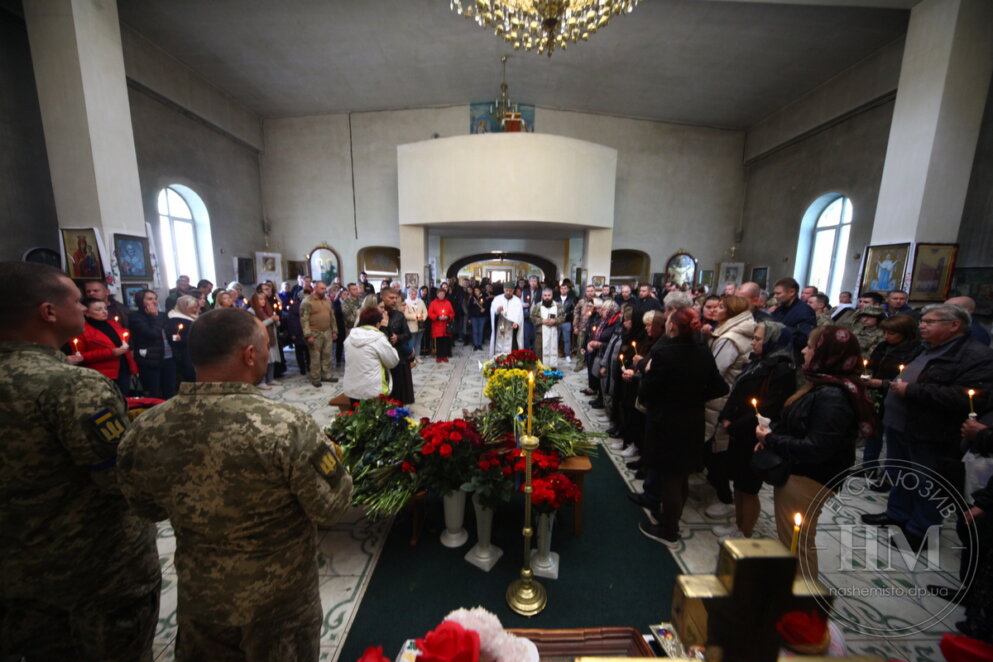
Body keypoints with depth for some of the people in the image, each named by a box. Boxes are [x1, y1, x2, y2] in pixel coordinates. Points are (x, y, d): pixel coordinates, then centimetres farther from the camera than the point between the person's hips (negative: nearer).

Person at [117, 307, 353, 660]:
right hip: (280, 599, -3)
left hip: (199, 597, 4)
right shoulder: (288, 427, -35)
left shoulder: (143, 431, -18)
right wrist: (333, 460, -6)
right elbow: (331, 509, -22)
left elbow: (147, 508, 1)